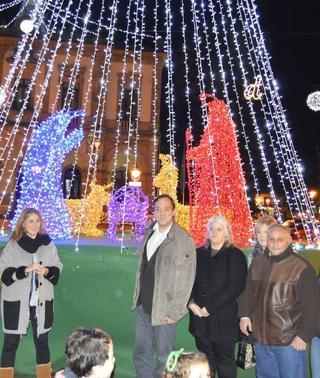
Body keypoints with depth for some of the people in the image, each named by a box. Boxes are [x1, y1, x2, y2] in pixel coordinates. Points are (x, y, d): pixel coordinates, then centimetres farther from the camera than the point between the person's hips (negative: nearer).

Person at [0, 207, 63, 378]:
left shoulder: (48, 244, 2)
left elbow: (58, 268, 7)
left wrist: (47, 271, -14)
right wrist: (25, 270, -20)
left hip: (41, 301, 2)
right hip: (16, 301, -2)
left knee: (42, 340, 13)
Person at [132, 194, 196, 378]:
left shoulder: (184, 240, -13)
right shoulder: (149, 234, 7)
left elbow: (185, 280, -14)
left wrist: (174, 312, -14)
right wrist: (137, 297, 10)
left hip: (163, 309, -6)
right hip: (143, 306, 6)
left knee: (164, 358, 8)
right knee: (141, 354, 16)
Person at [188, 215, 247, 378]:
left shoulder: (235, 255, -3)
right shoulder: (199, 253, 10)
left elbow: (234, 288, -12)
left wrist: (209, 308, -14)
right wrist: (191, 303, -9)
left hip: (224, 319, -4)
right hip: (199, 317, 4)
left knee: (225, 361, 8)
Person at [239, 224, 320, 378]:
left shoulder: (302, 268, -12)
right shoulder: (257, 262, 4)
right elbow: (247, 292, 15)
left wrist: (304, 335, -12)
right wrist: (244, 314, 3)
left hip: (290, 341, -5)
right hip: (261, 338, 5)